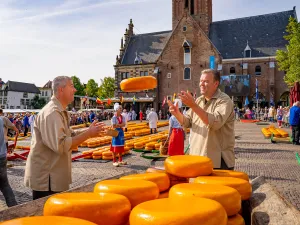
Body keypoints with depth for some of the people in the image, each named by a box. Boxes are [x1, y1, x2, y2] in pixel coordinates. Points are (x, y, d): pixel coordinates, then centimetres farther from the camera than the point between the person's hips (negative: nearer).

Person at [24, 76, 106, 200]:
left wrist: (88, 130, 0)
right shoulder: (52, 112, -22)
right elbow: (61, 145, -31)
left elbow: (68, 135, 14)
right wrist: (88, 134, -25)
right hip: (45, 178, -10)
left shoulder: (60, 111, 11)